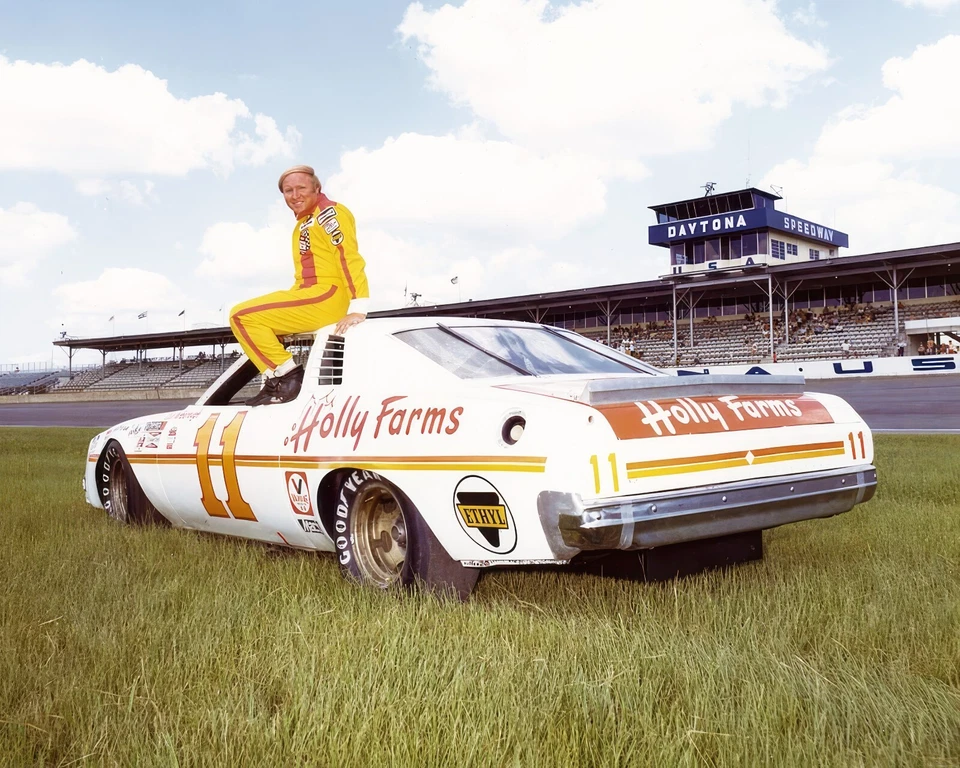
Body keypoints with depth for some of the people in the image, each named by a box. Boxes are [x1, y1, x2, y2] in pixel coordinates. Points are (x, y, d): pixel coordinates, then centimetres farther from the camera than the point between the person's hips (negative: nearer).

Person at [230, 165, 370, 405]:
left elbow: (349, 258, -18)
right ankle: (279, 379, 7)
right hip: (311, 297, 10)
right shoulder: (304, 223, 22)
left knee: (242, 316, -13)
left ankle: (286, 376, -13)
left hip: (327, 296, -10)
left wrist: (358, 308, -26)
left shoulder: (328, 213, -7)